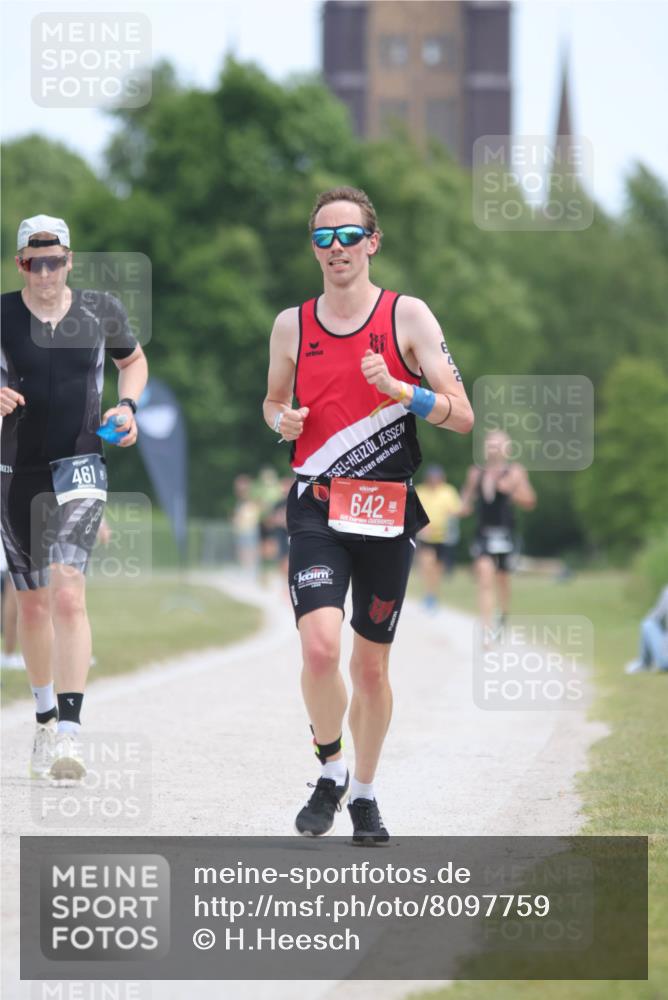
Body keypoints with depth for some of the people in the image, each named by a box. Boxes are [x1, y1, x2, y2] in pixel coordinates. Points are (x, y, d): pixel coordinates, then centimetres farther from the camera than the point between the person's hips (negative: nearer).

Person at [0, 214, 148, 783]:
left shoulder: (100, 311, 1)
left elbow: (134, 361, 19)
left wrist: (127, 406, 1)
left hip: (80, 467, -2)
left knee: (67, 593, -19)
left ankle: (70, 730, -24)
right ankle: (46, 718, 32)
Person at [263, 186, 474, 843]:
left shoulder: (407, 316, -1)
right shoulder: (292, 326, 6)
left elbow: (462, 417, -4)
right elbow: (274, 401, 23)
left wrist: (402, 392, -22)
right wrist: (281, 420, -1)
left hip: (388, 514, 0)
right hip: (317, 508, 0)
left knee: (371, 666, 9)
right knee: (320, 647, -20)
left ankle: (364, 794, 29)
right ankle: (330, 771, 3)